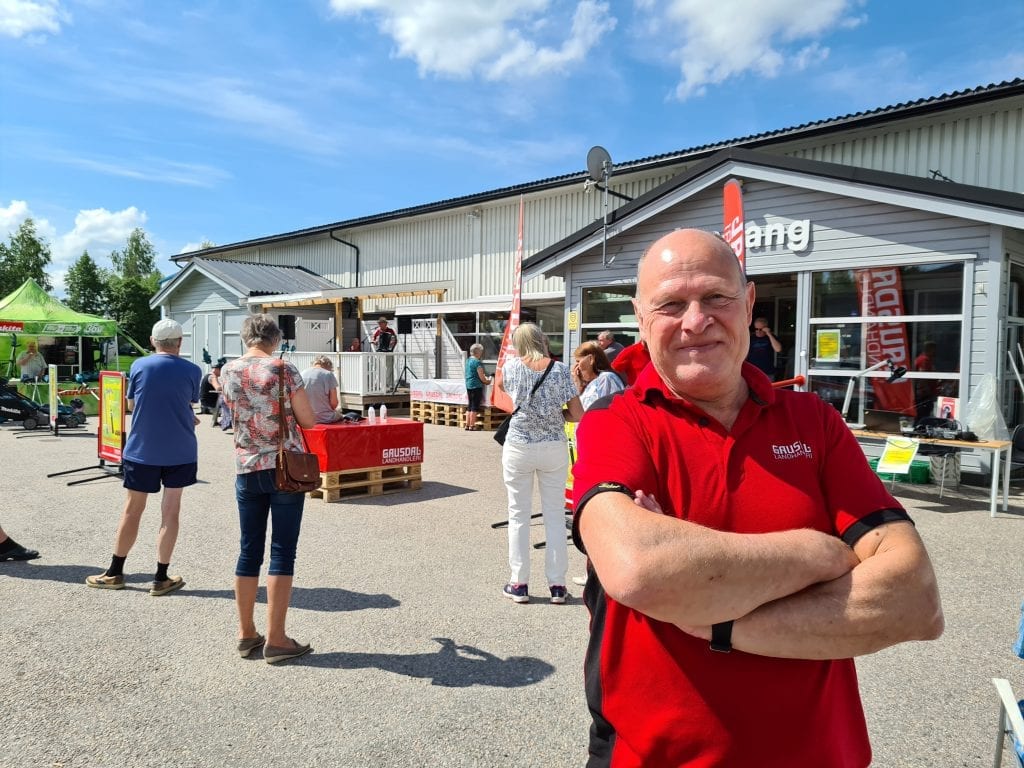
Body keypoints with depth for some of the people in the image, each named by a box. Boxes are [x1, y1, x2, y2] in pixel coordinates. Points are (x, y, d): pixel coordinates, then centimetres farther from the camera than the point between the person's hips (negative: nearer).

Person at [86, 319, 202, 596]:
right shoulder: (192, 370, -6)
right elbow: (190, 407, 3)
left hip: (141, 450, 1)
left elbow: (132, 406, 7)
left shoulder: (139, 366, -3)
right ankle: (161, 578, 11)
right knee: (170, 512, 6)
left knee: (133, 510, 13)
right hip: (179, 451, -1)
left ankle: (114, 573, 25)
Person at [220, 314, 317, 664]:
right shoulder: (283, 369, -10)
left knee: (249, 551, 12)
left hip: (247, 469, 5)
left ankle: (246, 633, 22)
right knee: (282, 551, 1)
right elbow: (309, 421, -6)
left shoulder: (228, 372, 4)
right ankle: (275, 639, 6)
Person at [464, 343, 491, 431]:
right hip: (476, 386, -9)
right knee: (475, 406, -2)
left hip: (468, 385, 9)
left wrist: (485, 377, 19)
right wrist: (487, 381, 4)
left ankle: (467, 425, 15)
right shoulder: (477, 362, -16)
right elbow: (482, 377, -15)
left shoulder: (468, 360, 11)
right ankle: (472, 426, 1)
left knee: (470, 405, 13)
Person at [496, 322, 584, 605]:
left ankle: (519, 584, 13)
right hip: (554, 447, 0)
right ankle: (557, 584, 13)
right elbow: (577, 414, -5)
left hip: (518, 447, 0)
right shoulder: (560, 369, -4)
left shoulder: (511, 367, -2)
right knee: (555, 514, 8)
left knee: (518, 515, 8)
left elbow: (501, 385, 22)